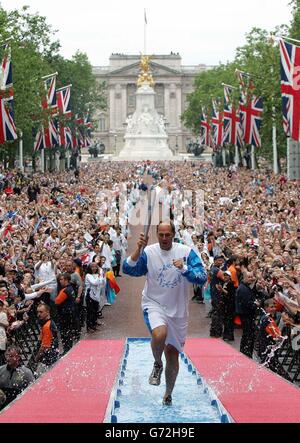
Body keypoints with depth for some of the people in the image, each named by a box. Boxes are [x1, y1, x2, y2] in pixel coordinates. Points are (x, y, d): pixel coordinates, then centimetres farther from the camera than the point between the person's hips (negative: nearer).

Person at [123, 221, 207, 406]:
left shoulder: (186, 252, -7)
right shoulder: (149, 252, -7)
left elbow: (202, 278, -13)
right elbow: (128, 269, -16)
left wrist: (184, 268, -30)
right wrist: (139, 249, -28)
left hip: (178, 309, 2)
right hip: (154, 304, -2)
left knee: (173, 353, 8)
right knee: (159, 334, -33)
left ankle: (168, 394, 27)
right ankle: (157, 364, -2)